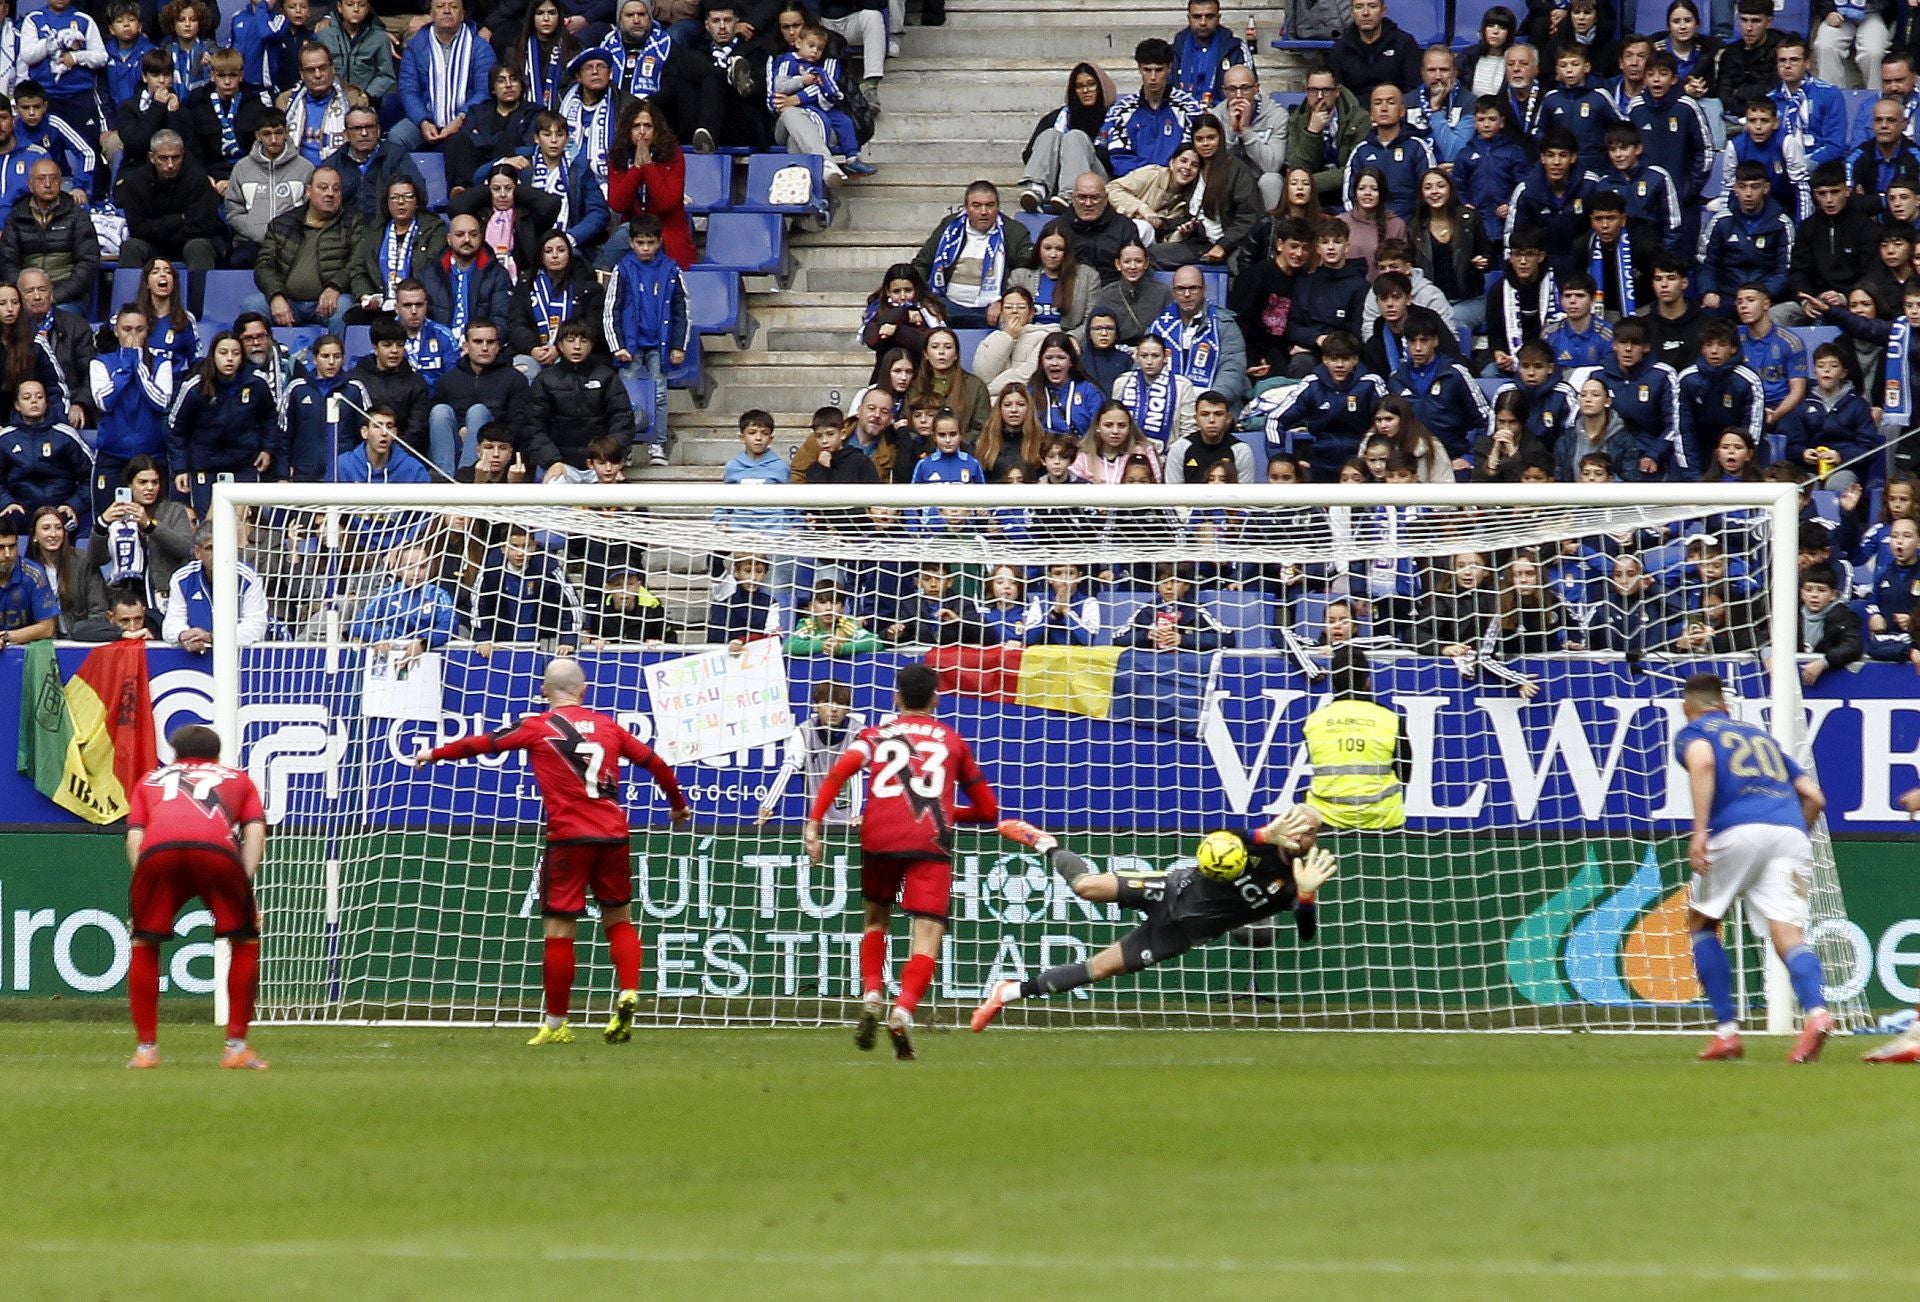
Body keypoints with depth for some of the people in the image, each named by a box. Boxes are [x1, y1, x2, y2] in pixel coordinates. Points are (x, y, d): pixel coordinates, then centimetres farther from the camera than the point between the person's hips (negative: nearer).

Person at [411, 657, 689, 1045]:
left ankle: (556, 1024, 7)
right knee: (618, 919, 16)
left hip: (568, 838, -3)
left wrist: (435, 754, 25)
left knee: (559, 931, 3)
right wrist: (678, 805, 31)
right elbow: (654, 761, 15)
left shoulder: (536, 729, 1)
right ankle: (628, 993, -6)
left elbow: (481, 743, 9)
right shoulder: (608, 726, 10)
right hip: (613, 836, 3)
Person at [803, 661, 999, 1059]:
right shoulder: (953, 742, 22)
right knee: (927, 932, -6)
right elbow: (987, 810, 26)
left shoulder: (876, 735, 19)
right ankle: (904, 1009, -28)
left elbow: (839, 771, -2)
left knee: (876, 918, 24)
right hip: (930, 841, -1)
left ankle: (871, 997, 5)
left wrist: (813, 824, -6)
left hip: (879, 836, 1)